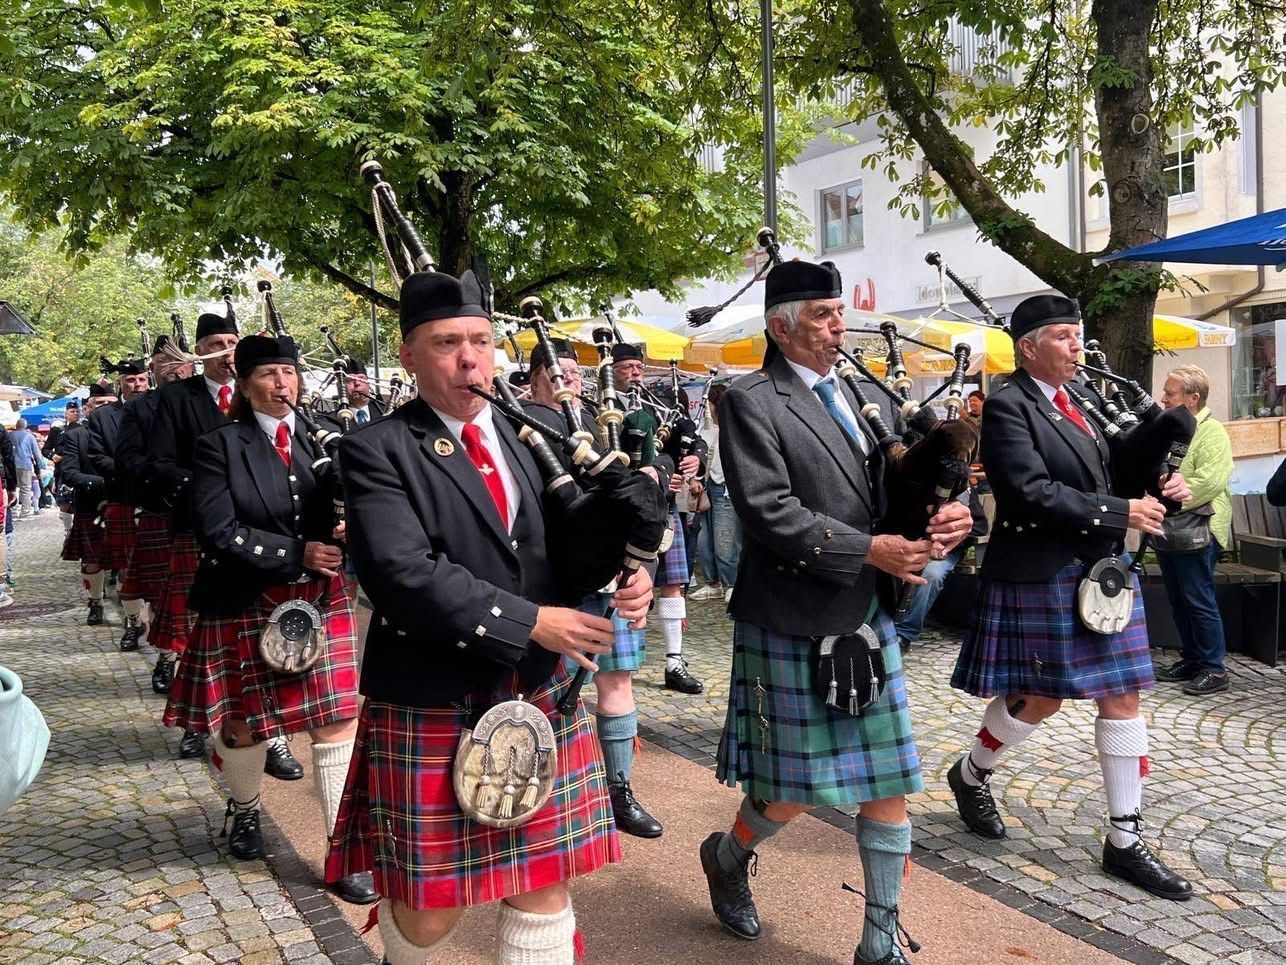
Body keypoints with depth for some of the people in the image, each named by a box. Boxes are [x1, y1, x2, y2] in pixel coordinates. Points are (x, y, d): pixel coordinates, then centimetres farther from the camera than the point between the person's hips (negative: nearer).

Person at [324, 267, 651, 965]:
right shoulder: (377, 450, -8)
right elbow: (401, 573, -21)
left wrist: (629, 576, -14)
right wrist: (527, 622, -22)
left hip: (541, 696, 4)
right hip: (434, 708, -4)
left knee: (544, 886, 12)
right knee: (430, 905, 11)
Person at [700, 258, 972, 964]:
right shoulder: (751, 402, -10)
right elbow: (769, 511, -20)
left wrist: (947, 516, -10)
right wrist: (869, 550, -20)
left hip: (869, 620, 6)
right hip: (793, 626, -6)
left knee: (888, 786, 9)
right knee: (792, 790, 5)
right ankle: (726, 856, 38)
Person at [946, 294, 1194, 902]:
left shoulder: (1083, 397, 12)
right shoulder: (1007, 406, -13)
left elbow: (1110, 470, 19)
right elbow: (1034, 493, -22)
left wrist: (1159, 486, -1)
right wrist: (1121, 513, -20)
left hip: (1102, 572, 8)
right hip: (1042, 577, -8)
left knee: (1122, 698, 7)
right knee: (1040, 698, 2)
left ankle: (1125, 842, 17)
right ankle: (970, 775, 31)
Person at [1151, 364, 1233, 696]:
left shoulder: (1212, 432, -12)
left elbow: (1208, 482, -22)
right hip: (1168, 531, 8)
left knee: (1199, 601, -4)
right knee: (1178, 601, 14)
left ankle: (1214, 669, 6)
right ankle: (1191, 659, 24)